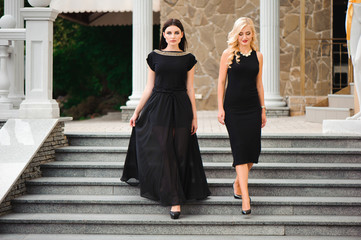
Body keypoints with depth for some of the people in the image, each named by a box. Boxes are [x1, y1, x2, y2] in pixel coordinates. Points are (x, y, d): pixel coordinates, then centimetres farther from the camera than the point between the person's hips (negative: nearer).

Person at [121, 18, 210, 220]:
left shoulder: (189, 59, 5)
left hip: (181, 107, 1)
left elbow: (190, 89, 6)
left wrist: (194, 116, 3)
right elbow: (149, 87, 8)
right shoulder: (154, 57, 5)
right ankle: (174, 200, -5)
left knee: (179, 152, 2)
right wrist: (137, 111, 7)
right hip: (158, 106, 0)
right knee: (163, 152, -8)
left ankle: (172, 193, 19)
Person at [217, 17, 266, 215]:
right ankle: (245, 197, -5)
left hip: (252, 107, 3)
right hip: (233, 107, -3)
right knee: (240, 150, -6)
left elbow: (259, 83, 13)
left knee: (253, 150, 3)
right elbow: (221, 82, 0)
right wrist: (220, 107, -5)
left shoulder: (258, 56, 8)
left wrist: (263, 109, 13)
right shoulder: (228, 54, -1)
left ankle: (238, 183, 29)